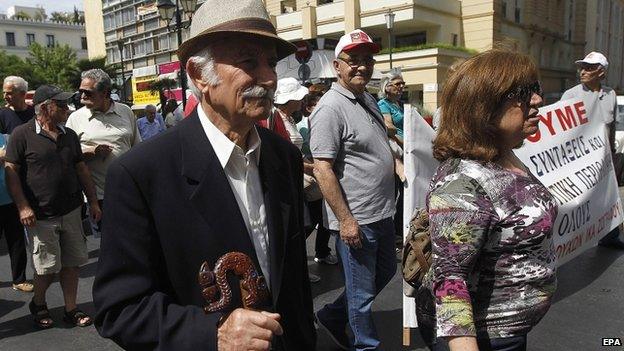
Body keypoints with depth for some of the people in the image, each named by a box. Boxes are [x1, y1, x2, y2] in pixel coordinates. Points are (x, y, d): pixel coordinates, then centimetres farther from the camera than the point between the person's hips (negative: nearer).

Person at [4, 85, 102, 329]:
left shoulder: (69, 135, 10)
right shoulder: (22, 134, -6)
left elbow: (81, 169, 14)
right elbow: (11, 171, -8)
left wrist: (93, 201, 11)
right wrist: (23, 207, -14)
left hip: (71, 212, 5)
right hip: (41, 216, -5)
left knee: (71, 263, 9)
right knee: (48, 267, 3)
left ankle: (71, 309, 22)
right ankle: (38, 304, 31)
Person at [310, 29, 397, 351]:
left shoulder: (368, 99, 10)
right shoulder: (330, 107, -18)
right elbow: (322, 169, -22)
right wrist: (345, 219, -22)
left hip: (382, 212, 10)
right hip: (356, 219, -9)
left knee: (385, 272, 25)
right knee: (362, 291, 8)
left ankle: (333, 316, 39)